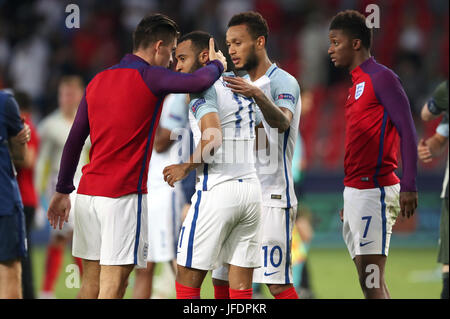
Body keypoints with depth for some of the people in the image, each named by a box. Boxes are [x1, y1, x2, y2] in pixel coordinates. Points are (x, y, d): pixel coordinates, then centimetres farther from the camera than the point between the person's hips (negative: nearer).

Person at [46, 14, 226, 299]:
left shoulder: (98, 81, 13)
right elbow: (200, 82, -20)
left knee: (91, 283, 11)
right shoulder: (149, 78, -8)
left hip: (87, 194, 7)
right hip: (124, 195, -7)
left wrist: (63, 190, 21)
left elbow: (74, 140, 15)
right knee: (113, 286, -7)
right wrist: (216, 64, 3)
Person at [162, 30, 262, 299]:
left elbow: (212, 140, -22)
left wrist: (186, 168, -7)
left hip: (218, 190, -7)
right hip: (251, 187, 7)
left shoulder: (203, 89, -7)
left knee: (188, 276, 3)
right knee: (241, 285, 5)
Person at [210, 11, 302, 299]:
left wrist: (258, 95, -46)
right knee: (222, 280, 7)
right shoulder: (239, 85, 18)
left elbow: (282, 122, -28)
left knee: (278, 283, -12)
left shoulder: (283, 82, -7)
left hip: (271, 197, -8)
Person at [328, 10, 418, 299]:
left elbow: (408, 132, -15)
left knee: (371, 281, -13)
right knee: (370, 281, 7)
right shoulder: (358, 83, 18)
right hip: (356, 189, 9)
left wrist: (408, 186, -22)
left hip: (374, 191, -9)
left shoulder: (381, 78, -9)